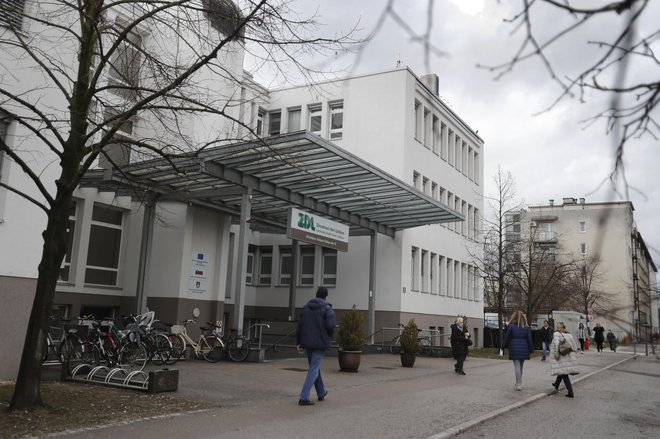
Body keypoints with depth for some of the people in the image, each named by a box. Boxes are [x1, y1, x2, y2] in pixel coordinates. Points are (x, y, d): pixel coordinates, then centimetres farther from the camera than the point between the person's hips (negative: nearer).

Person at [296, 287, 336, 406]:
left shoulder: (306, 307, 7)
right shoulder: (327, 308, -9)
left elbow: (300, 325, 5)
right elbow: (331, 325, -20)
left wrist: (299, 342, 9)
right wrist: (329, 334, 2)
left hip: (307, 342, 6)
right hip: (320, 343, -6)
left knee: (314, 367, 20)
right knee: (314, 369, -2)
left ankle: (321, 393, 36)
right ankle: (304, 398, -10)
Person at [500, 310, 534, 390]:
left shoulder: (510, 326, -5)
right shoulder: (526, 328, 4)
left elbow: (506, 338, -2)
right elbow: (529, 340, 4)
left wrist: (502, 347, 8)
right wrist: (531, 350, 11)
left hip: (514, 349, -3)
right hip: (524, 349, 3)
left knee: (517, 366, -2)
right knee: (520, 366, 15)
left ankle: (518, 384, -6)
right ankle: (519, 382, 26)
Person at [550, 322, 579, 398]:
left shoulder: (556, 334, -7)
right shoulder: (569, 335, 9)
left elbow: (556, 343, -25)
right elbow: (575, 347, 6)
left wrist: (556, 353, -20)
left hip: (561, 357, -6)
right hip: (568, 357, 6)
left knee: (564, 374, -2)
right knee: (562, 371, 23)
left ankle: (570, 392, -8)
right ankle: (556, 384, 45)